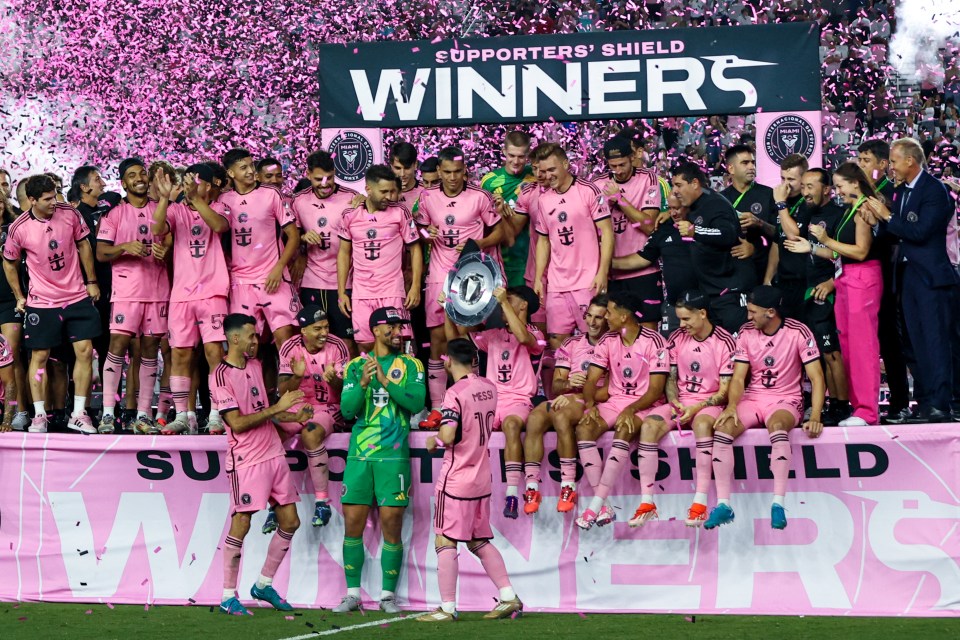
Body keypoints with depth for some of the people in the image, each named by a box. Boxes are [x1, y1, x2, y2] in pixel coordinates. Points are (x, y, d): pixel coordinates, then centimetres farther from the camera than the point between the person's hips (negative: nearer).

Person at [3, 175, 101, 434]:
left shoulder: (70, 213, -7)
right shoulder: (19, 228, -11)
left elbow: (83, 245, 7)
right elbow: (9, 263, 4)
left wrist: (91, 282, 7)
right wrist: (19, 297, 5)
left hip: (77, 296, 2)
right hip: (41, 302, -2)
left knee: (85, 351, -2)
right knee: (39, 356, 2)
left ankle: (79, 414, 6)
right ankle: (39, 415, 12)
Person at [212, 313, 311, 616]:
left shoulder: (255, 365, 14)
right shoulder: (222, 375, -12)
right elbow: (237, 422, -18)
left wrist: (295, 417, 12)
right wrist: (277, 408, -18)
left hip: (274, 453, 8)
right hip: (246, 460, -8)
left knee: (290, 522, 9)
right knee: (240, 524, -7)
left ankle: (264, 585, 21)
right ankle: (228, 596, 2)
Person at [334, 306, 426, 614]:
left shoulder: (410, 365, 6)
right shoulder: (356, 366, 10)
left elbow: (417, 402, -9)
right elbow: (347, 409, 0)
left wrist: (385, 381, -19)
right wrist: (363, 384, -17)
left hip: (393, 456, -1)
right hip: (359, 454, 2)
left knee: (391, 525, -3)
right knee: (353, 524, 1)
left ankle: (388, 595, 7)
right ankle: (352, 594, 10)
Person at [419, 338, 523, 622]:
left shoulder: (455, 393, -16)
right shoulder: (489, 387, 7)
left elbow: (448, 436, -25)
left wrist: (434, 440, -4)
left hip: (457, 479, -8)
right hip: (482, 477, 8)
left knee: (445, 542, -1)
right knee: (479, 542, 16)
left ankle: (448, 608, -2)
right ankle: (509, 598, 12)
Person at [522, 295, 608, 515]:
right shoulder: (572, 344, 19)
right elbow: (555, 386, 14)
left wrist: (578, 397, -16)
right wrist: (568, 384, -10)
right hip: (566, 399, 5)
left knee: (561, 416, -36)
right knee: (535, 418, -26)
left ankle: (568, 486, -29)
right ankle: (532, 487, -27)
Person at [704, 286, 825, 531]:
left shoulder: (798, 332, -9)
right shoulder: (746, 332, 2)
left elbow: (816, 378, -9)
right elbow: (738, 377, 1)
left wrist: (815, 417, -22)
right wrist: (732, 405, -20)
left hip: (786, 400, -4)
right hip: (752, 398, 4)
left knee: (777, 426, -38)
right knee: (722, 428, -25)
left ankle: (778, 503, -37)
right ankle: (723, 504, -24)